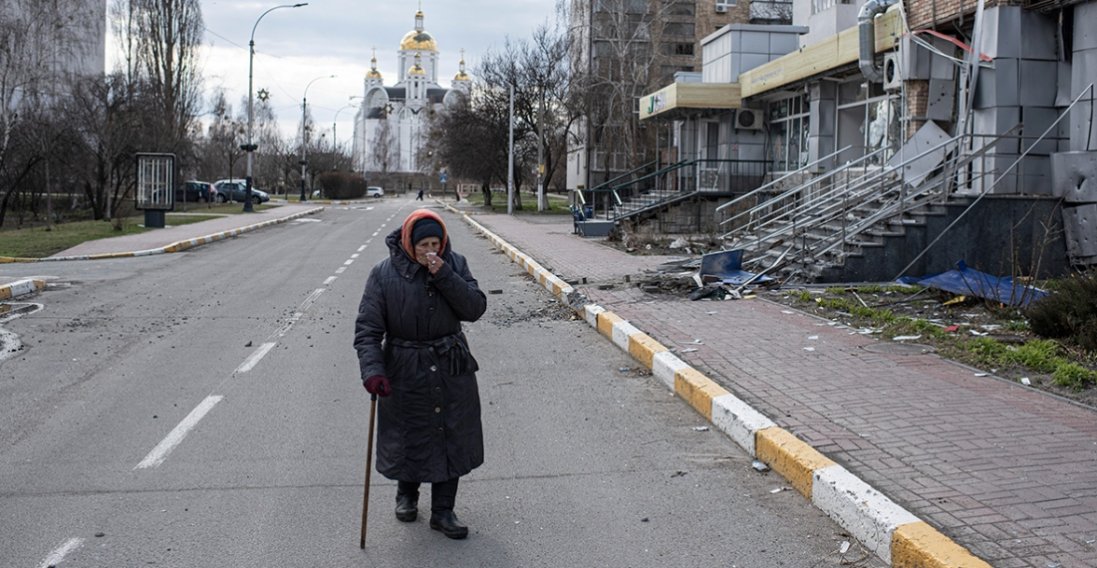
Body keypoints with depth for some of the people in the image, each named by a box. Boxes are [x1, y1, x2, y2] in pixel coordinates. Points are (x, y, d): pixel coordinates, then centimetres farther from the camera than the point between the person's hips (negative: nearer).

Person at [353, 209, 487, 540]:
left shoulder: (455, 265, -3)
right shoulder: (384, 274, -10)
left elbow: (475, 309, -11)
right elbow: (367, 329, -12)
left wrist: (444, 276, -21)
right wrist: (372, 370, -24)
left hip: (452, 370, 2)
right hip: (405, 373, -2)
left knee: (452, 438, 7)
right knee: (409, 437, 11)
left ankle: (443, 512, 24)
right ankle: (406, 493, 42)